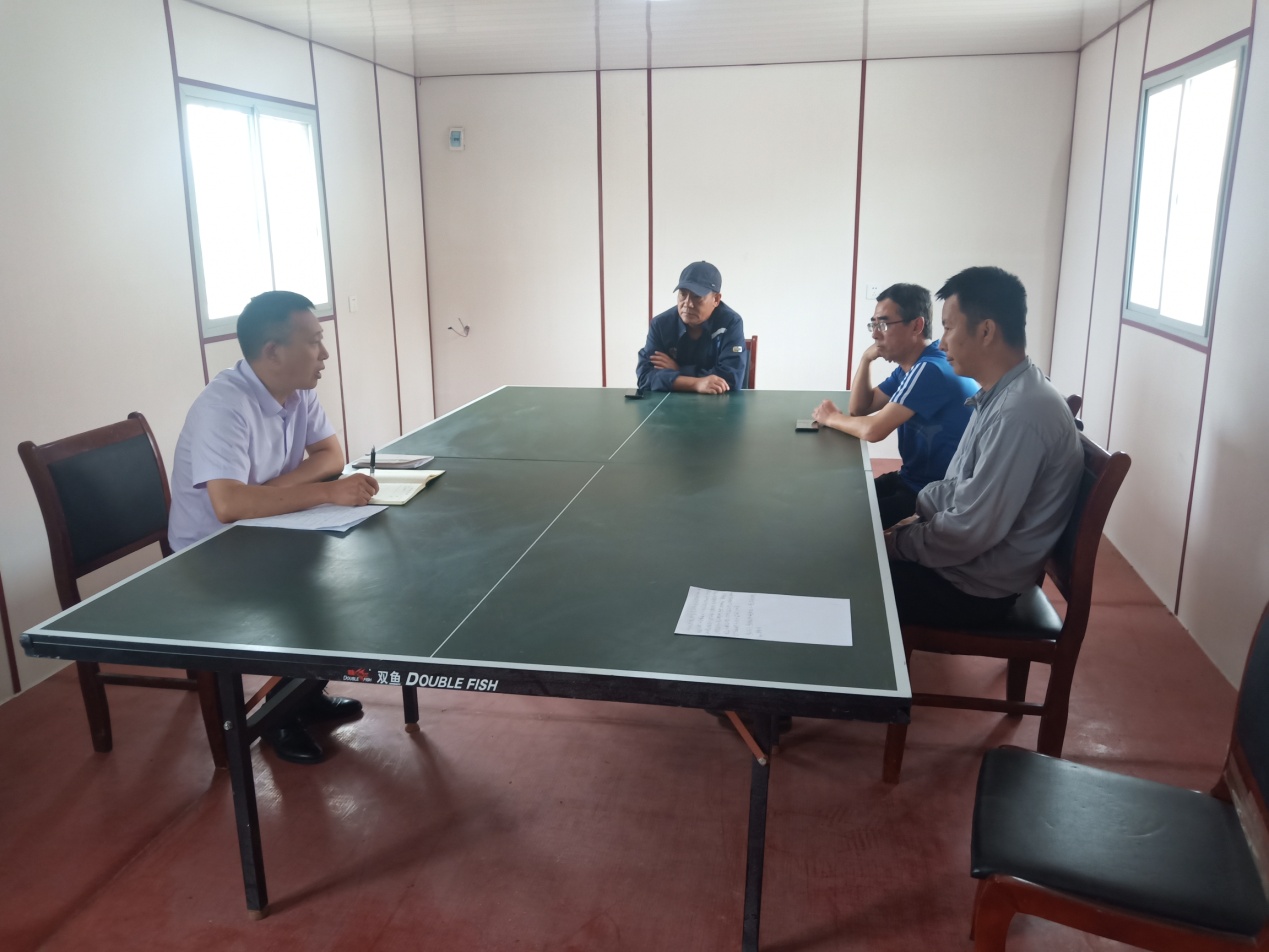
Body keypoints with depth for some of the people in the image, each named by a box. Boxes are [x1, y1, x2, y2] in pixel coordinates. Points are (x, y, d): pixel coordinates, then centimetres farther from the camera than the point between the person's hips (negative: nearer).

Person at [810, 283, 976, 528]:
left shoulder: (931, 370, -23)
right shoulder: (910, 367, 9)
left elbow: (873, 430, -27)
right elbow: (859, 410, 10)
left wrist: (832, 418, -8)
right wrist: (866, 359, -3)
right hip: (912, 479, 9)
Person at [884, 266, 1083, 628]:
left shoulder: (1020, 414, -28)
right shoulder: (1002, 394, 4)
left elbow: (970, 532, -28)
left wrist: (897, 542, -14)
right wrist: (912, 518, 2)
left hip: (977, 585, -9)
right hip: (966, 561, 9)